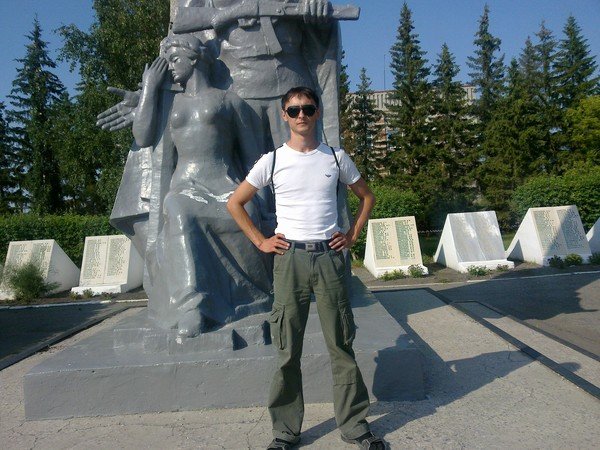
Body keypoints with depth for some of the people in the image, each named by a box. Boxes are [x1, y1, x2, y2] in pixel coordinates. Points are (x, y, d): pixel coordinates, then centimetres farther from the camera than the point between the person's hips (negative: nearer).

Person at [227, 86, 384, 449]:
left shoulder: (336, 157, 7)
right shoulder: (273, 160, 3)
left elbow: (367, 197, 19)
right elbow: (235, 204, 10)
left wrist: (353, 235, 8)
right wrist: (260, 241, 2)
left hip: (329, 257, 1)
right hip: (289, 258, 0)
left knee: (342, 345, 7)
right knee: (289, 350, 5)